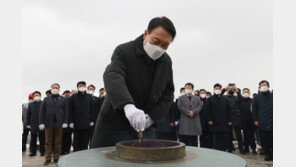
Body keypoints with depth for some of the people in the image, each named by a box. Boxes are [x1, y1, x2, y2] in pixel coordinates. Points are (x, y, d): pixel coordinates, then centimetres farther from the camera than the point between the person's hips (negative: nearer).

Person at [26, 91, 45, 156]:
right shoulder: (30, 104, 11)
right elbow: (28, 114, 11)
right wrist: (28, 124, 4)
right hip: (33, 125, 3)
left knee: (42, 139, 3)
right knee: (33, 139, 8)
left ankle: (42, 151, 11)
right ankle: (33, 152, 17)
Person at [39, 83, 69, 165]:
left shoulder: (63, 99, 9)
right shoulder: (46, 99, 13)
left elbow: (66, 111, 2)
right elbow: (42, 111, 7)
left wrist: (65, 122, -7)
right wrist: (41, 122, -3)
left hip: (59, 123, -1)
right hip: (48, 123, 1)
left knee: (58, 141, 3)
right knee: (48, 141, 3)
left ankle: (56, 158, 12)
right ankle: (48, 158, 9)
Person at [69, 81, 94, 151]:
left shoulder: (89, 97, 7)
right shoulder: (73, 97, 3)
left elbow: (92, 109, 9)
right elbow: (70, 110, 1)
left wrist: (92, 120, 4)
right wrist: (71, 122, -4)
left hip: (86, 123, 2)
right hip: (77, 123, -1)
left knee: (85, 141, 6)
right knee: (77, 141, 4)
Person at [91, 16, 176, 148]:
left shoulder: (166, 62, 5)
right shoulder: (124, 51, -12)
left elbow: (168, 93, 9)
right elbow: (112, 77, -30)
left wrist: (153, 116, -8)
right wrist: (128, 105, -48)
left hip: (146, 128, 4)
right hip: (115, 126, -4)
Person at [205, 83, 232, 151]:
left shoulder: (225, 99, 13)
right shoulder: (210, 99, 4)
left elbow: (229, 110, 14)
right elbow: (207, 110, 1)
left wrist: (230, 120, 7)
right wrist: (209, 120, -7)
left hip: (224, 123, 3)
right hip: (214, 123, -3)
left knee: (224, 140, 3)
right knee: (215, 140, 1)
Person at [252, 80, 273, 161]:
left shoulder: (272, 96, 8)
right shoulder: (257, 97, 8)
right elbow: (254, 110, 9)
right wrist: (255, 120, 2)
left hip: (272, 122, 0)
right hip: (262, 123, 0)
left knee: (272, 140, 2)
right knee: (264, 140, 3)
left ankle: (273, 154, 15)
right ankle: (268, 155, 13)